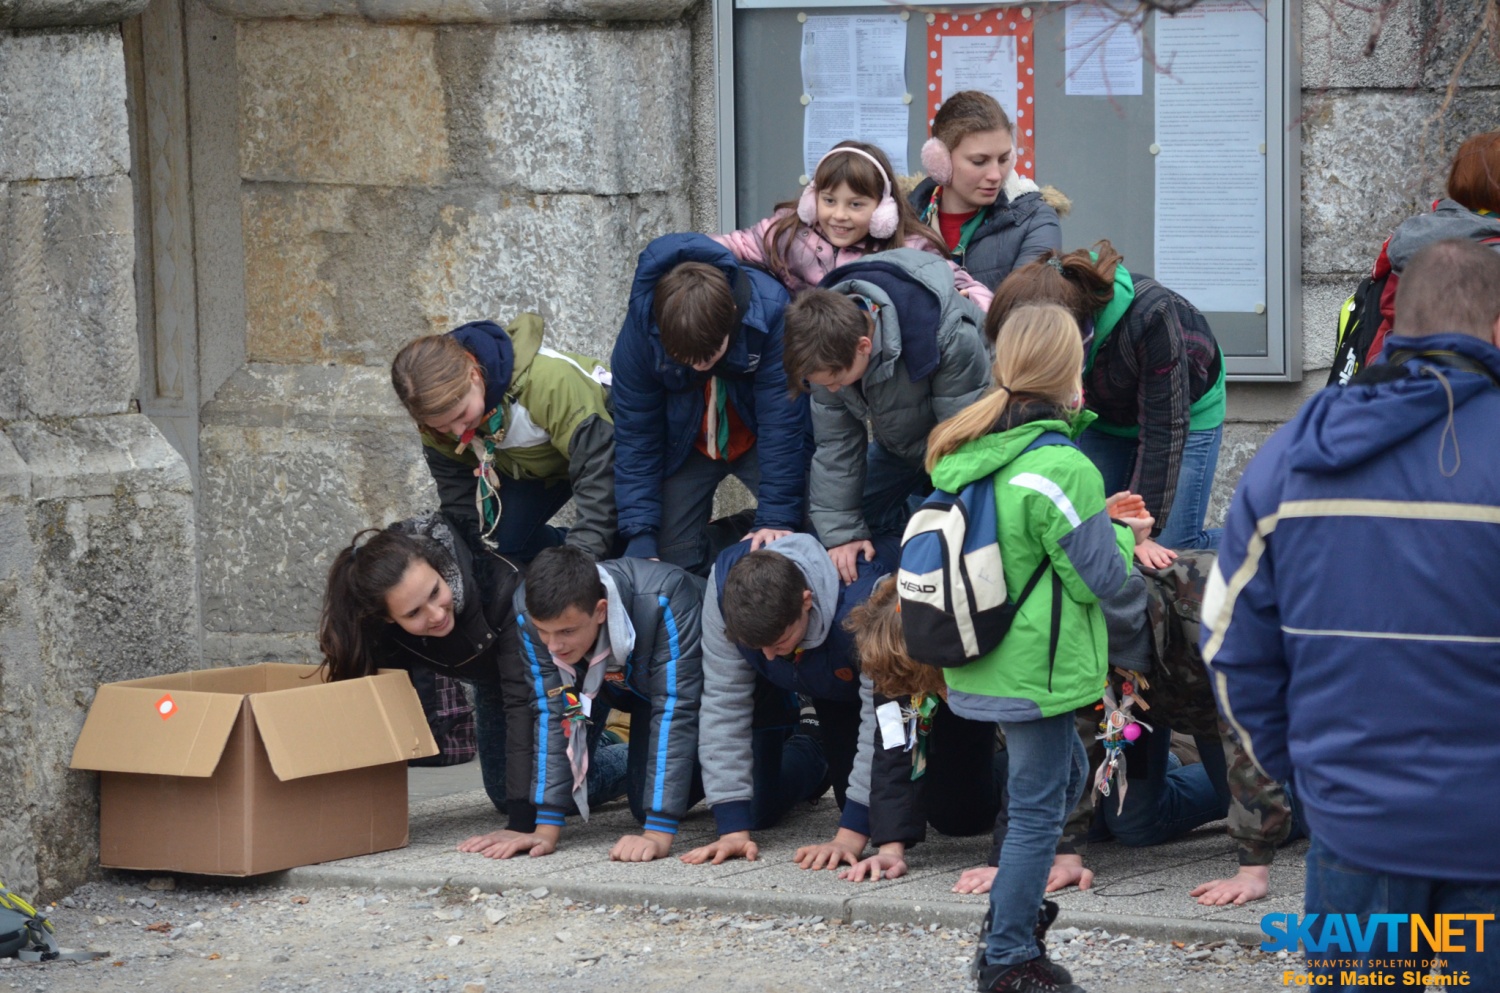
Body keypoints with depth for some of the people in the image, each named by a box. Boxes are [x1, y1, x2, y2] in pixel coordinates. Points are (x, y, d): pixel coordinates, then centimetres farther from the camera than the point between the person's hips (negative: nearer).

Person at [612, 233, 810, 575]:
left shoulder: (769, 311, -35)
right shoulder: (639, 328, -29)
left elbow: (781, 421, -30)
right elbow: (635, 435, -19)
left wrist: (778, 517, -31)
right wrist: (640, 536, -24)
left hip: (755, 440, -1)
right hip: (686, 445, 1)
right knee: (675, 558, -10)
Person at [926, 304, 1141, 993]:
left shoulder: (963, 452, 3)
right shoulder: (1062, 468, -22)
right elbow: (1097, 577, -15)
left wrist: (1098, 519, 13)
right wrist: (1124, 536, 5)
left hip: (980, 665, 8)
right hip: (1038, 669, -8)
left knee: (1065, 774, 25)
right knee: (1037, 809, 3)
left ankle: (1008, 920, 29)